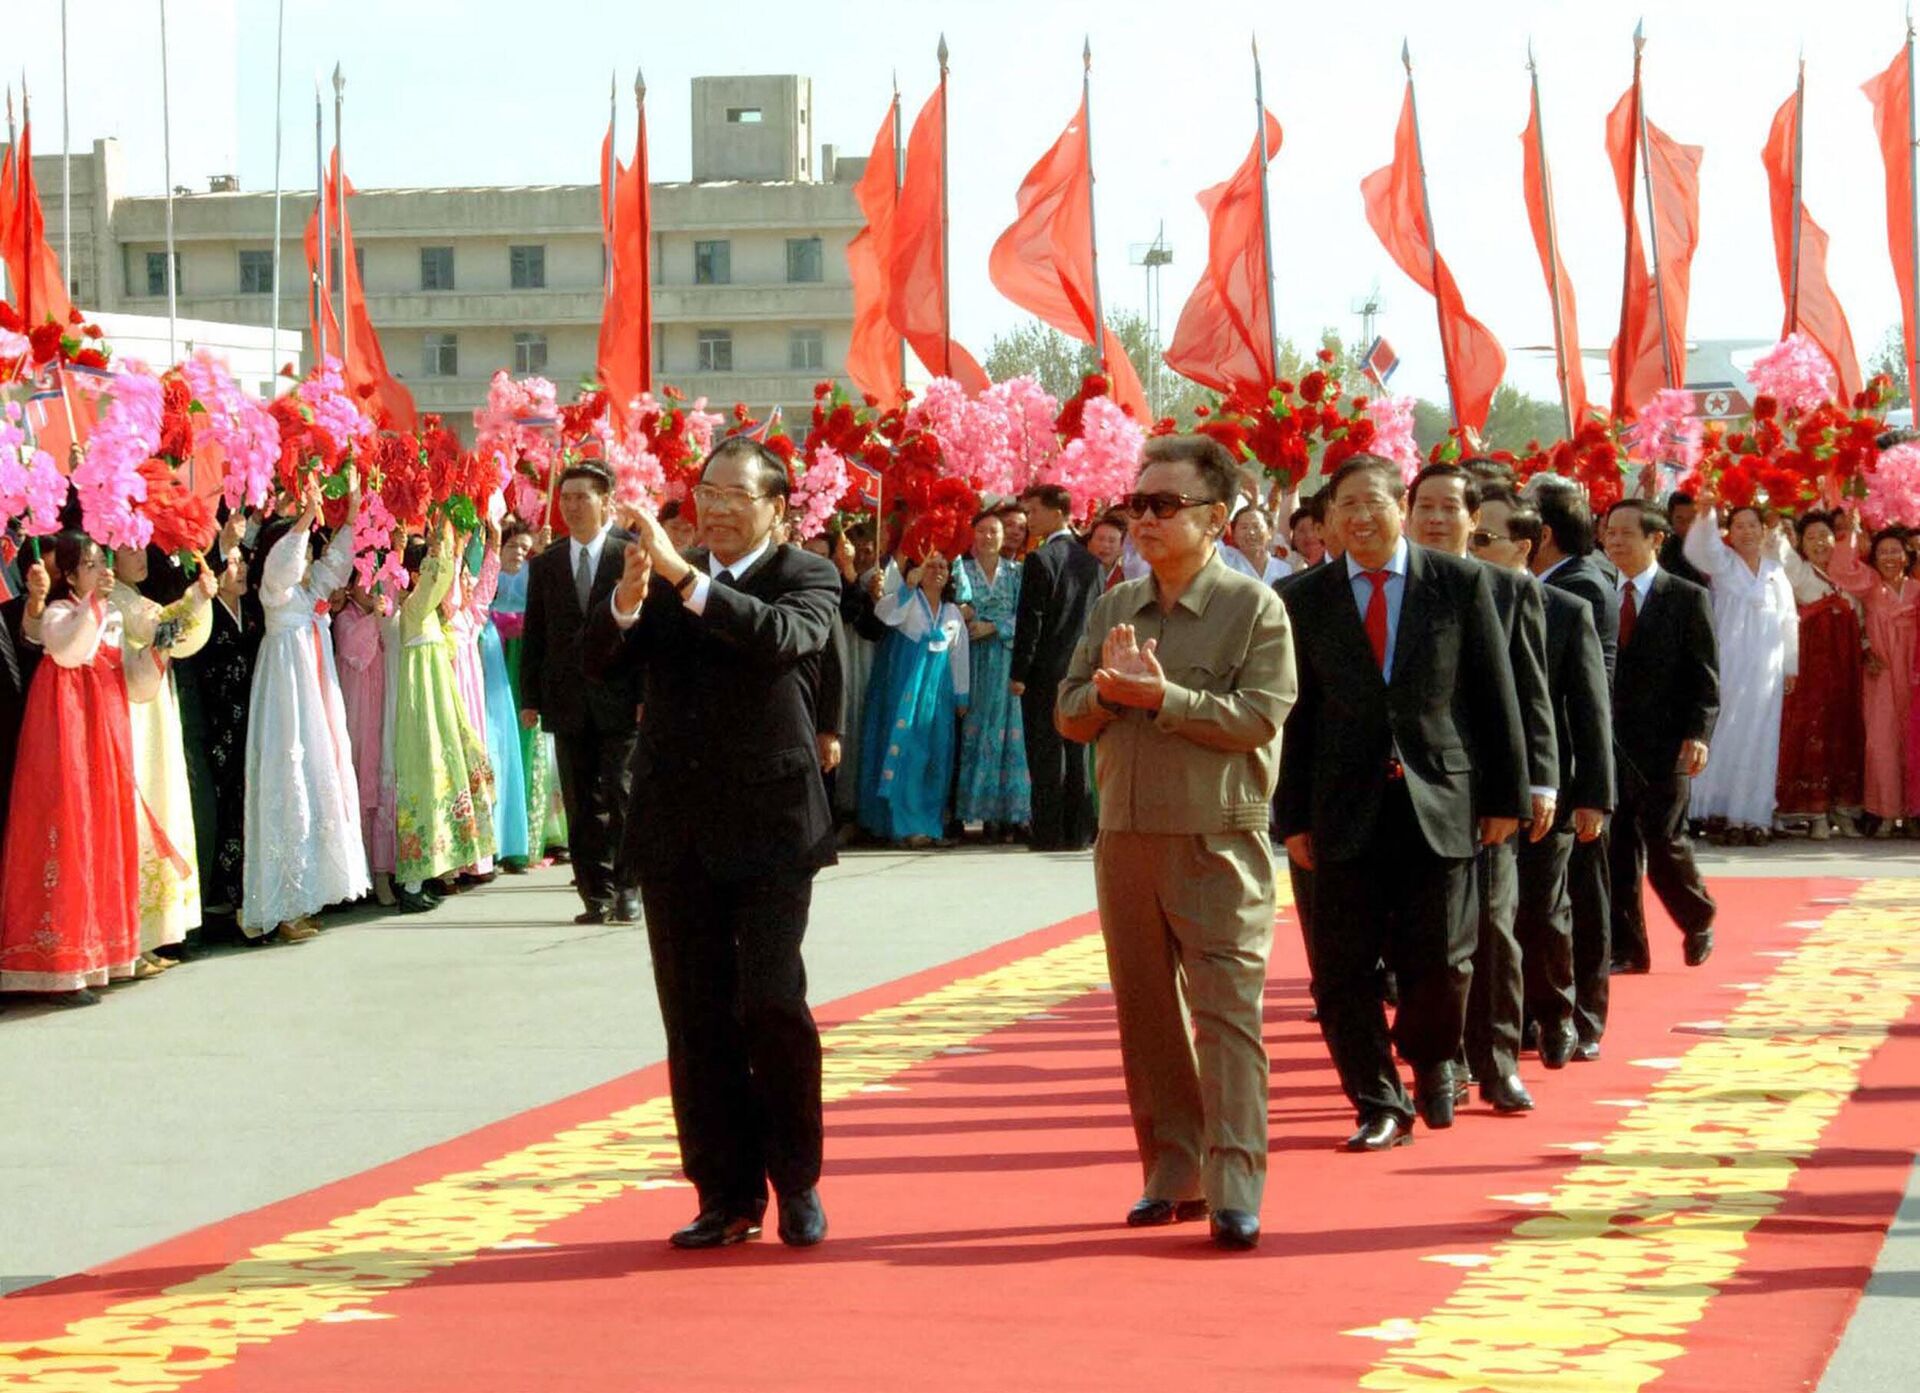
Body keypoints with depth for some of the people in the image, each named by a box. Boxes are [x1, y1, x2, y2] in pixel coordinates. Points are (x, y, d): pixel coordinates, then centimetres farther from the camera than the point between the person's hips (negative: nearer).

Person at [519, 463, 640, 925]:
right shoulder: (544, 566, 12)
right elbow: (534, 635, 12)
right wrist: (529, 698, 6)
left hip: (621, 701, -4)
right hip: (568, 705, 4)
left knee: (619, 797, -5)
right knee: (581, 805, 4)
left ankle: (626, 889, 5)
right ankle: (596, 895, 9)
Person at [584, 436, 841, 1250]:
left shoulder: (807, 578, 0)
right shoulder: (663, 582, 11)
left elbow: (784, 636, -21)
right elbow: (601, 663, 1)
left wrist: (686, 579, -28)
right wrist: (627, 600, -19)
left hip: (769, 826, -4)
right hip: (676, 831, 4)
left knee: (771, 1005, -10)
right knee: (695, 1021, 6)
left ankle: (797, 1182, 8)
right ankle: (728, 1194, 13)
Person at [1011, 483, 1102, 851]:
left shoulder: (1039, 560, -11)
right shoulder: (1090, 561, 9)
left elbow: (1030, 621, -12)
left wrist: (1018, 674, -8)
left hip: (1045, 672, -6)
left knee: (1046, 755, -3)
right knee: (1076, 752, 9)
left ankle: (1049, 834, -4)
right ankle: (1077, 831, 9)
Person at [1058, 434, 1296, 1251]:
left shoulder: (1254, 608, -4)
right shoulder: (1113, 609, 13)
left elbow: (1258, 718, -14)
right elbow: (1069, 716, 12)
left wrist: (1163, 696, -19)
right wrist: (1107, 692, -9)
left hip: (1218, 844, -6)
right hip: (1125, 837, 6)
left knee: (1227, 1008, -10)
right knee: (1146, 1010, 10)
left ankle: (1235, 1190, -12)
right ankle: (1173, 1175, 19)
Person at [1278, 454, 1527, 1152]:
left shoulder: (1460, 584, 2)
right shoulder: (1306, 599, 5)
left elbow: (1496, 697, 5)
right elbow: (1296, 716, 7)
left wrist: (1505, 797, 2)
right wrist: (1295, 816, 3)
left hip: (1440, 802, -1)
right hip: (1347, 808, 1)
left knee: (1440, 963, 2)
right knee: (1342, 968, -1)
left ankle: (1431, 1061, 32)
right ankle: (1380, 1105, 11)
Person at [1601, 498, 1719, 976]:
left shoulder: (1688, 599, -1)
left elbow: (1706, 676, -4)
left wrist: (1698, 734, -14)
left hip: (1663, 744, -4)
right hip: (1608, 742, 4)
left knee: (1665, 843, -1)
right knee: (1615, 848, 3)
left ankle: (1698, 923, 25)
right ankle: (1626, 948, 10)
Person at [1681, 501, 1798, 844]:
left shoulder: (1776, 571, 12)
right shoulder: (1722, 562, 3)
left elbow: (1788, 621, 15)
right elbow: (1703, 547, -19)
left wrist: (1790, 667, 12)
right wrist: (1706, 515, -39)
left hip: (1765, 670, 3)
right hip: (1727, 665, -3)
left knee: (1757, 741, 2)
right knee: (1724, 737, -5)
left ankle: (1754, 816, 2)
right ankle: (1720, 807, -4)